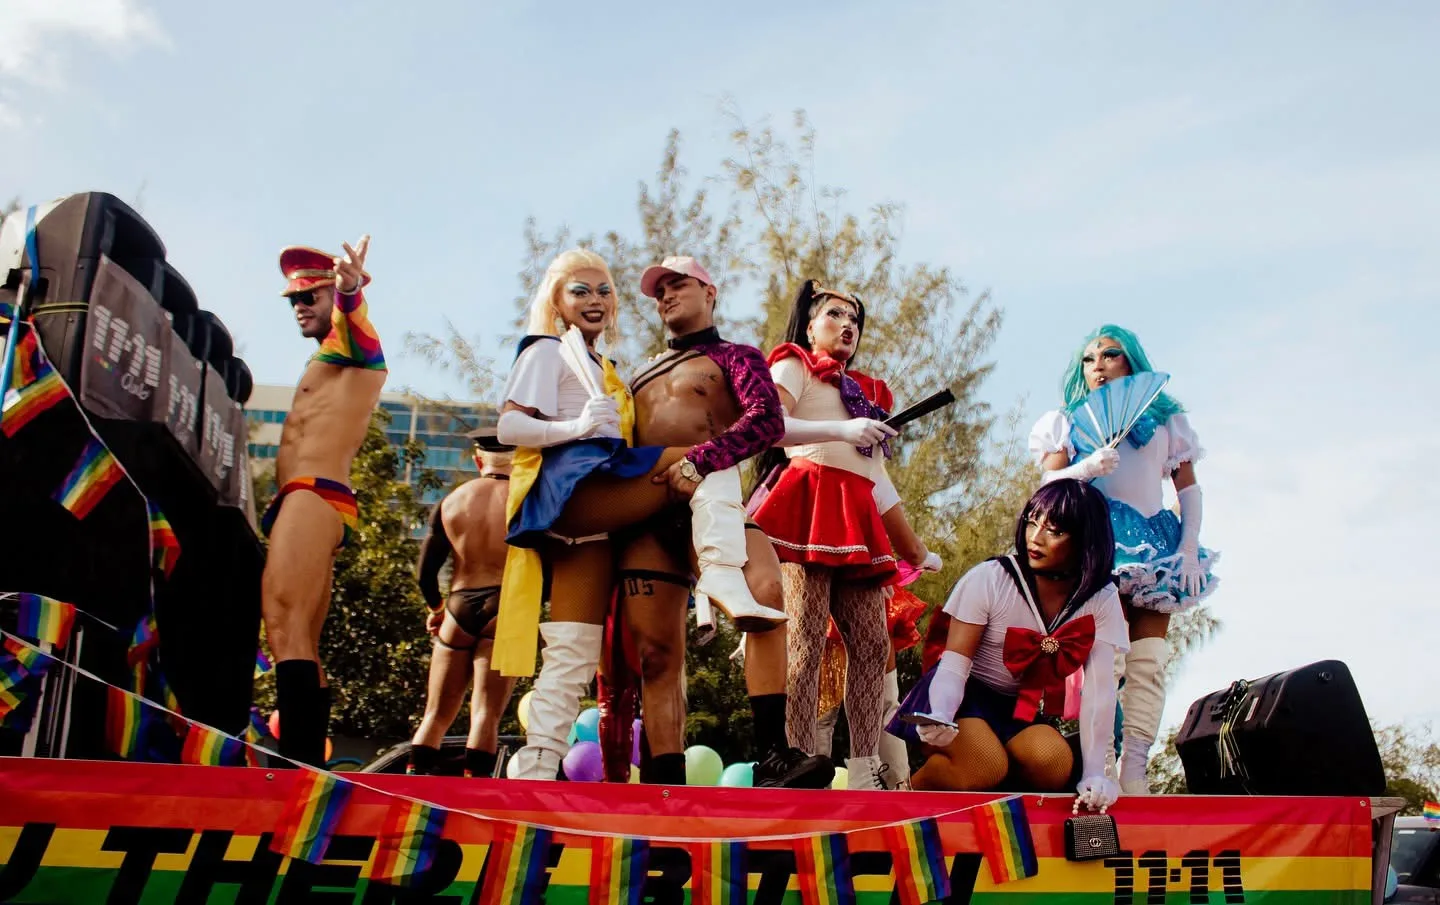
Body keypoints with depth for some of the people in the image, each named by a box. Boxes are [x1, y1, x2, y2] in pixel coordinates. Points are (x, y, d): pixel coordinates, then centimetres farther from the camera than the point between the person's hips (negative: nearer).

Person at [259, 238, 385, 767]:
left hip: (314, 497, -11)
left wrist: (350, 294, -48)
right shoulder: (324, 364, 30)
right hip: (298, 503, 11)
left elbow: (358, 326, -25)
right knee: (302, 643, 7)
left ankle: (298, 761, -34)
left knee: (284, 624, -24)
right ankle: (311, 762, 8)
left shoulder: (355, 347, 1)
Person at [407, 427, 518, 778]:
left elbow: (425, 571, 8)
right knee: (487, 715, -4)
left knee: (437, 714, 13)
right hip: (506, 610, -2)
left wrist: (436, 608, 25)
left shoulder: (451, 500, 8)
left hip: (459, 609, 3)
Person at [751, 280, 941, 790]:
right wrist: (841, 429, -19)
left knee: (872, 643, -2)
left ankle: (863, 770, 0)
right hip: (808, 503, -7)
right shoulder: (792, 365, 11)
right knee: (806, 640, -15)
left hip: (856, 517, 7)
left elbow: (878, 476, 28)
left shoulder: (867, 391, 30)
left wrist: (915, 546, 23)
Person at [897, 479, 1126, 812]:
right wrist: (939, 716, -39)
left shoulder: (1101, 600, -8)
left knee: (1055, 763, -30)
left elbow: (1100, 688, -15)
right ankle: (910, 791, -3)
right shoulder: (989, 579, -16)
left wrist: (1094, 772, -26)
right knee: (986, 766, -33)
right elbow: (954, 664, -18)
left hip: (1024, 712, 3)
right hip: (966, 697, -3)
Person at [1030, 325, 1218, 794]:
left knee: (1148, 661, -7)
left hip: (1153, 545, 2)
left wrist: (1189, 546, 1)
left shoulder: (1165, 420, 17)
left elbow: (1188, 486, 14)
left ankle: (1134, 769, -9)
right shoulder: (1066, 421, 14)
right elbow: (1049, 481, 2)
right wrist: (1085, 469, -19)